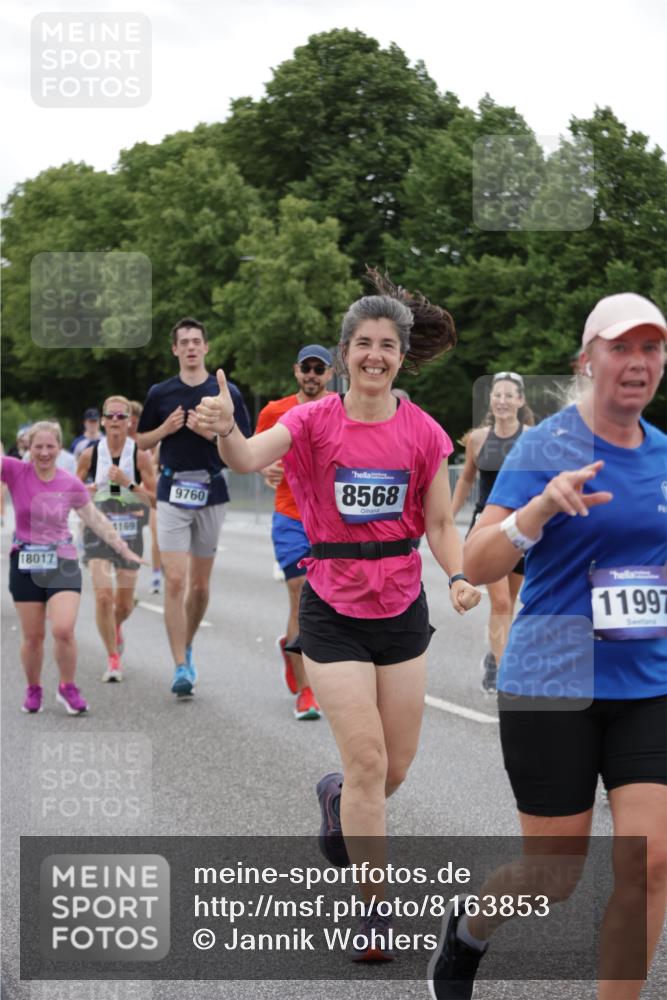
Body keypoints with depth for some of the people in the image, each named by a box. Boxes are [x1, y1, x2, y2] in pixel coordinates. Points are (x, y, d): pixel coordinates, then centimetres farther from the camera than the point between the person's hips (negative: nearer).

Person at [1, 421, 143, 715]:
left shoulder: (70, 484, -1)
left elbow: (96, 520, 9)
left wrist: (123, 549, 11)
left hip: (62, 563, 0)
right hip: (25, 563, 0)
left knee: (64, 629, -15)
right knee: (32, 636, 6)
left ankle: (68, 687, 7)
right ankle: (33, 690, 30)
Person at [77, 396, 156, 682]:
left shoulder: (140, 455, -6)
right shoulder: (90, 454, -2)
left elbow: (155, 499, -6)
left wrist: (128, 483, -20)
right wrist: (84, 493, -12)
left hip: (129, 532, 1)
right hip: (98, 530, 0)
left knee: (124, 604, 9)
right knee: (103, 596, -16)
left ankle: (116, 627, 46)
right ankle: (113, 659, -2)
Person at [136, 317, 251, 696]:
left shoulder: (227, 393, 2)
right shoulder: (160, 393, 5)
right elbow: (142, 441, 13)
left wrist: (211, 432, -14)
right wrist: (166, 429, -7)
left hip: (212, 493, 1)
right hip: (173, 493, -1)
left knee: (200, 585, 9)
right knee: (175, 581, -11)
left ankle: (188, 648, 32)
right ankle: (181, 666, -10)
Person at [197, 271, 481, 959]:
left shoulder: (423, 433, -1)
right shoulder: (315, 421, -8)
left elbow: (439, 523, 4)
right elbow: (249, 458, -25)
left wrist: (459, 577, -15)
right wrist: (226, 430, -47)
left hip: (402, 610, 3)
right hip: (334, 612, -3)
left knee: (397, 765, 11)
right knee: (367, 761, -7)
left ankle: (337, 799, 47)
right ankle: (373, 908, 7)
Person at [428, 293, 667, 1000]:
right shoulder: (545, 446, -9)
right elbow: (475, 565, -16)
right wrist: (543, 504, -30)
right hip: (552, 687, -4)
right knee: (555, 877, 5)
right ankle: (466, 933, 37)